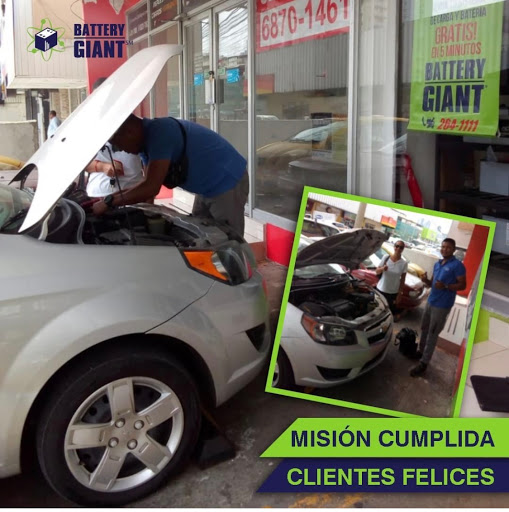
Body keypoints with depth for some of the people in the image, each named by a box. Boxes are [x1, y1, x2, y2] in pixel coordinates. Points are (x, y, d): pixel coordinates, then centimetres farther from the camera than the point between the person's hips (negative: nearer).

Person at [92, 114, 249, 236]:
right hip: (208, 188, 10)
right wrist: (106, 198, 5)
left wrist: (109, 201, -19)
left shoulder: (159, 133, -27)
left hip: (227, 184, -10)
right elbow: (149, 183, 12)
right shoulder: (148, 136, 5)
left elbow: (151, 188, -30)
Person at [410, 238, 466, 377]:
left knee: (432, 334, -4)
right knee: (424, 328, 18)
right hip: (431, 301, 8)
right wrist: (426, 281, -5)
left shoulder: (457, 265, -11)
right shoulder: (437, 264, 13)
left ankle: (423, 363, 0)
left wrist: (445, 286, -26)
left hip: (442, 305, -8)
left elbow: (463, 285, -12)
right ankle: (421, 351, 36)